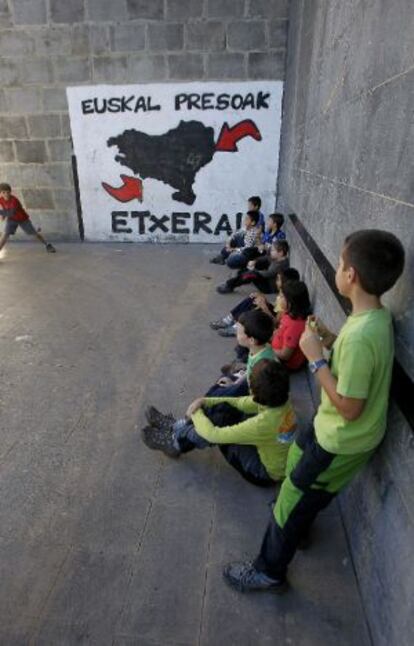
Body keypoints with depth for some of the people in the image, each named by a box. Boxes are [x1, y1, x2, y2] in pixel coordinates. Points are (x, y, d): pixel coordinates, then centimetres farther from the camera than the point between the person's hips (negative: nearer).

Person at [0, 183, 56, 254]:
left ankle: (47, 245, 30)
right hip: (12, 219, 4)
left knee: (34, 233, 10)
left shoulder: (14, 200, -35)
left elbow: (11, 213, -46)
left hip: (23, 219, -3)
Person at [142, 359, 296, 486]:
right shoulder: (278, 400, -16)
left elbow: (214, 435, -31)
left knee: (219, 418, -19)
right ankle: (176, 429, 11)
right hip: (269, 448, 7)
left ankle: (175, 443, 5)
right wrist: (205, 401, -12)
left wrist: (195, 413, -13)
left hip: (265, 472, -7)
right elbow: (240, 403, -2)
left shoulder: (264, 423, -39)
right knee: (222, 408, -5)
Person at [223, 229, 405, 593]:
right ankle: (300, 525, 58)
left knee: (292, 501, 10)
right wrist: (329, 338, -1)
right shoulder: (378, 316, -6)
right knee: (297, 456, 31)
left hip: (342, 440, -9)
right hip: (333, 430, 9)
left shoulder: (360, 335, -35)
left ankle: (270, 572, 35)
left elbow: (349, 407, -30)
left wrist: (315, 356, -26)